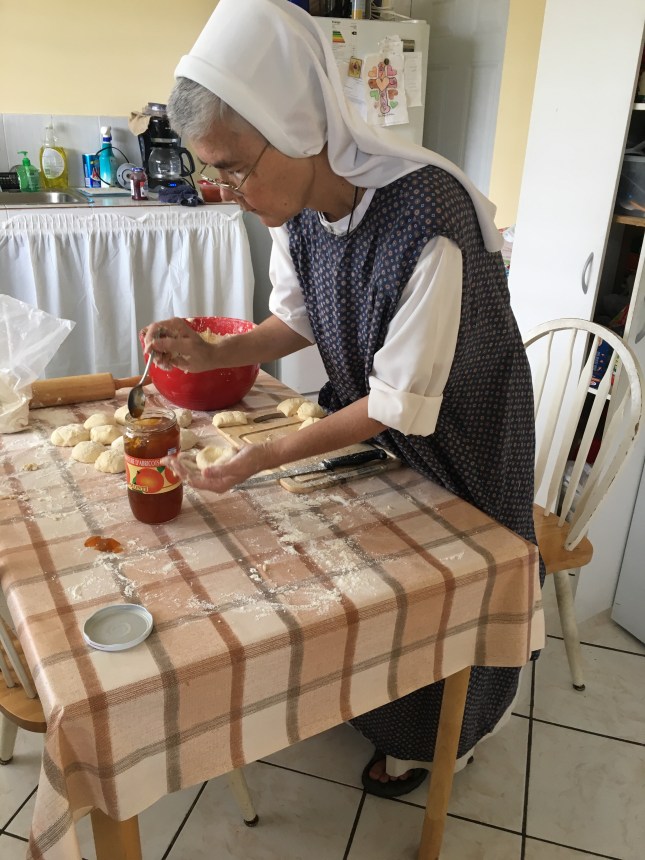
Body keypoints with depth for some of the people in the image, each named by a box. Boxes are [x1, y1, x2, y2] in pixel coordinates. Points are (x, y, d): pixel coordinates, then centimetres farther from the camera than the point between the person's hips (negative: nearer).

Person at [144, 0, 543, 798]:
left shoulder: (425, 221, -37)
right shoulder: (297, 205, -14)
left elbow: (402, 404, -30)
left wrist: (269, 456, -28)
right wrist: (211, 354, -14)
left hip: (453, 426, -6)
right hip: (368, 412, 6)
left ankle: (428, 740, 44)